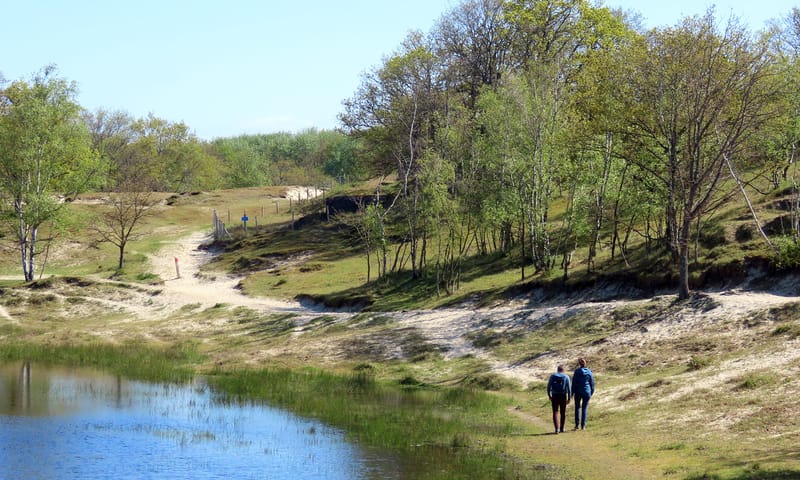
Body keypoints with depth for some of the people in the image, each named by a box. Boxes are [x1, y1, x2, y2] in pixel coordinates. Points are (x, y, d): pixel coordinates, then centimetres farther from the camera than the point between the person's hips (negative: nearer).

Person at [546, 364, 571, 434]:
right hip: (563, 397, 0)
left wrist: (549, 396, 9)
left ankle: (557, 429, -11)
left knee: (555, 412, 2)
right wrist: (569, 398, 0)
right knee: (563, 412, 15)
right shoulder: (566, 377, -1)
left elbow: (548, 386, -4)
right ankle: (562, 428, 20)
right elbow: (568, 388, -6)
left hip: (555, 397, 0)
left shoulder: (552, 376, 1)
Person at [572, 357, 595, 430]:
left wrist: (572, 392, -1)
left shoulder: (577, 371, -8)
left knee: (577, 407, 11)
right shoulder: (589, 372, -1)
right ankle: (583, 425, 4)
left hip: (578, 392, -1)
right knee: (585, 408, 7)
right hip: (587, 392, 1)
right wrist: (592, 392, 15)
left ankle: (577, 424, 5)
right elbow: (592, 383, 4)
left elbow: (574, 383, -6)